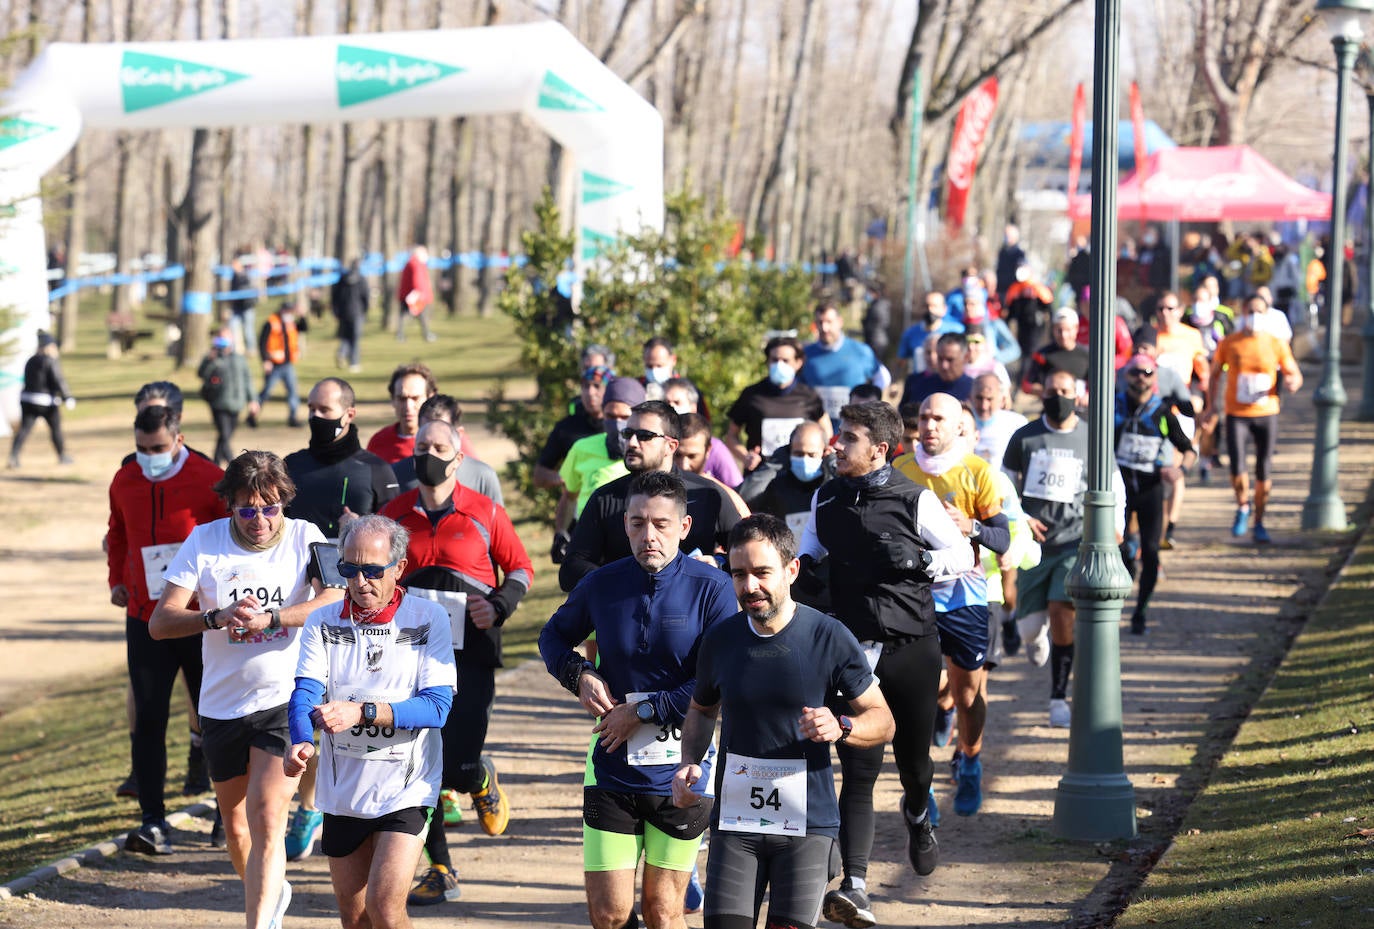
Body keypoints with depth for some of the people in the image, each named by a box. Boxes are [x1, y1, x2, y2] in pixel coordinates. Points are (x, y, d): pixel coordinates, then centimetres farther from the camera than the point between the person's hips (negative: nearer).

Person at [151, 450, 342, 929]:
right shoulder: (203, 543, -3)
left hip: (285, 703, -3)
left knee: (266, 821, -18)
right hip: (222, 705, 3)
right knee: (236, 828, 18)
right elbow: (160, 622, -9)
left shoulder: (305, 538, -6)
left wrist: (269, 617, -34)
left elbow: (334, 601, -21)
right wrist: (218, 617, -28)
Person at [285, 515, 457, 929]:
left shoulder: (428, 619, -6)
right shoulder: (323, 623, 2)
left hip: (406, 789, -4)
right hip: (342, 792, 4)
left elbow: (436, 706, -16)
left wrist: (361, 712, -29)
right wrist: (301, 742, -34)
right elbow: (306, 692, -12)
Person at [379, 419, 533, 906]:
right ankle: (440, 870, 11)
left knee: (457, 767, -11)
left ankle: (483, 781, 27)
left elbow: (521, 568, 9)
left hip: (469, 654, -3)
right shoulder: (394, 513, 7)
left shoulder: (484, 513, 0)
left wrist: (499, 606, -8)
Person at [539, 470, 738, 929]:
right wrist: (580, 676, -1)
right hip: (612, 770, 2)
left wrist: (643, 710, -14)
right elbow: (553, 635, 20)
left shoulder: (712, 588, -9)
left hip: (681, 770, -2)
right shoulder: (602, 584, 1)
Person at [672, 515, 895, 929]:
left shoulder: (830, 639, -6)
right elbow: (701, 710, 22)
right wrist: (689, 763, 3)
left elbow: (882, 721, 1)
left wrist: (840, 728, -20)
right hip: (735, 824, 2)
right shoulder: (720, 639, 3)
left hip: (808, 824, -2)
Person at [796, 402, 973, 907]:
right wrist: (804, 567, 2)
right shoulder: (826, 499, 6)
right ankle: (854, 885, -12)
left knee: (913, 760, 14)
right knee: (858, 771, -7)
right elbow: (812, 545, 24)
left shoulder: (915, 501, -6)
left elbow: (962, 555, 2)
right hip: (853, 652, 2)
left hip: (912, 650, -2)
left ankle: (917, 815, 51)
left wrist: (915, 559, -16)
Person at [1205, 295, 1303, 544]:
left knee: (1263, 472, 4)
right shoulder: (1229, 343, 0)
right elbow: (1215, 374, 11)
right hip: (1237, 415, -1)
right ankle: (1243, 508, 15)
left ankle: (1259, 522, 22)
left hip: (1266, 414, 1)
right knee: (1237, 469, -15)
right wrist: (1211, 406, 2)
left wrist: (1293, 382, -19)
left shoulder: (1276, 344, 0)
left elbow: (1294, 373, 5)